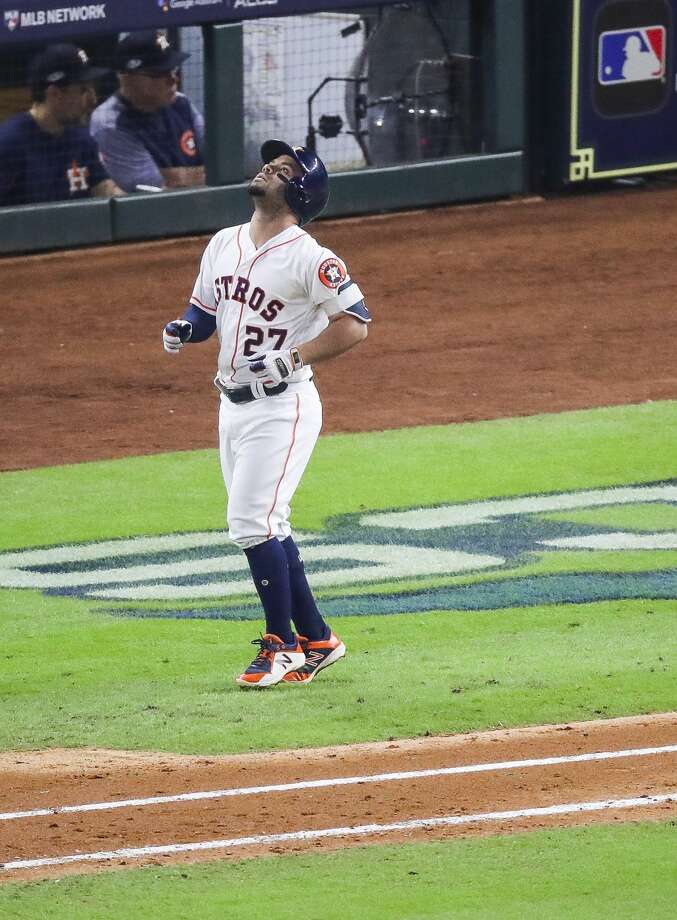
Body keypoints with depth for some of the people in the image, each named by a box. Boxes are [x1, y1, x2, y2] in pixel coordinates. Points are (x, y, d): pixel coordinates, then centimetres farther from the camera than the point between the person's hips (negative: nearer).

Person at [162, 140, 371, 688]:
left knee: (252, 524, -13)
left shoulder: (308, 258, -15)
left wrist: (290, 360, -22)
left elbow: (355, 324, -15)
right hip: (233, 405, 8)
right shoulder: (223, 245, 9)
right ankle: (316, 640, 20)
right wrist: (183, 329, -3)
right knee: (267, 531, 11)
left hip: (281, 406, -8)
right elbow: (206, 312, 20)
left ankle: (282, 645, -1)